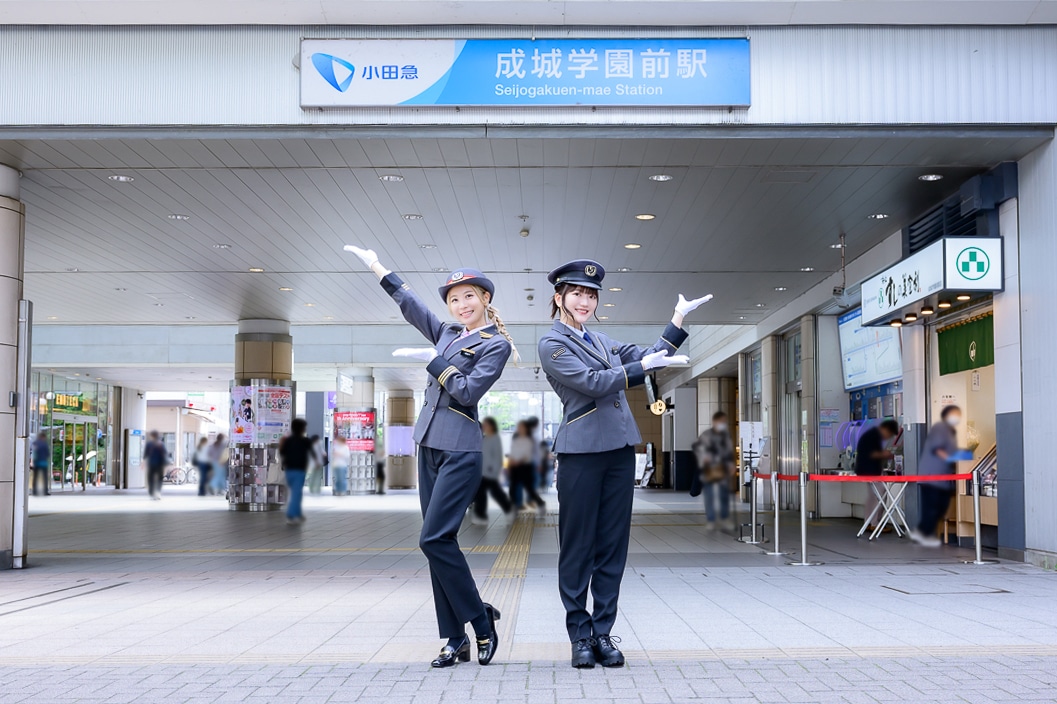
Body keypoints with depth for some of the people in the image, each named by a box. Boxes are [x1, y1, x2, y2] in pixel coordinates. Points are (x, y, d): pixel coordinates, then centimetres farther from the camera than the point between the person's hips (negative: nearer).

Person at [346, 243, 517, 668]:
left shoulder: (495, 344, -3)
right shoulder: (449, 333, 16)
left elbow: (468, 391, -13)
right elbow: (411, 305, 24)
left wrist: (433, 361, -8)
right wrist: (376, 267, 28)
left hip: (460, 450, -7)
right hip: (430, 445, 8)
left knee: (435, 539, -15)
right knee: (438, 542, 5)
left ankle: (481, 620, 2)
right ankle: (456, 641, 9)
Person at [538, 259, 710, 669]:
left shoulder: (602, 341, 18)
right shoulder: (552, 343, -2)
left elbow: (650, 358, 18)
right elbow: (592, 383, -14)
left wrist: (679, 319, 14)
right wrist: (643, 365, -14)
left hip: (619, 450, 7)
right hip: (581, 451, -6)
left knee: (613, 545, 6)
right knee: (577, 547, 0)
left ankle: (603, 632, 13)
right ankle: (580, 635, 9)